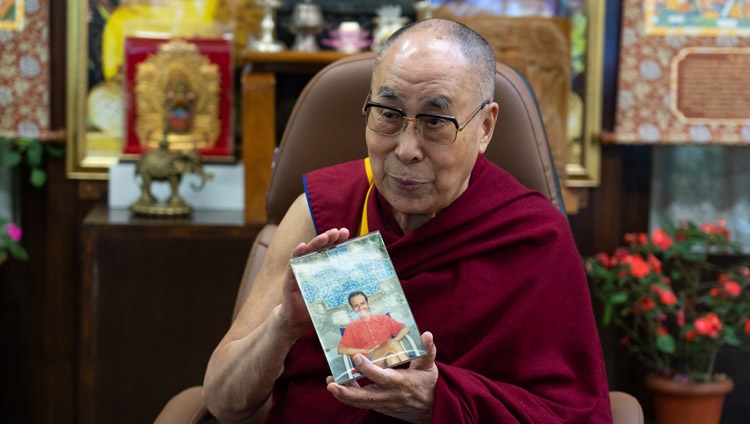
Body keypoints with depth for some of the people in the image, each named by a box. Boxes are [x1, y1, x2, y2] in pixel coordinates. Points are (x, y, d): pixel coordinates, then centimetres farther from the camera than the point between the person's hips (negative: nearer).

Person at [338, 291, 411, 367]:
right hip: (370, 361, -1)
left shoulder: (383, 319, 24)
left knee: (392, 358, -39)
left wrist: (395, 341, -6)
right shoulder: (351, 328, 20)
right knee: (392, 343, -32)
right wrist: (365, 351, -5)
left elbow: (405, 329, 16)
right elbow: (341, 350, 8)